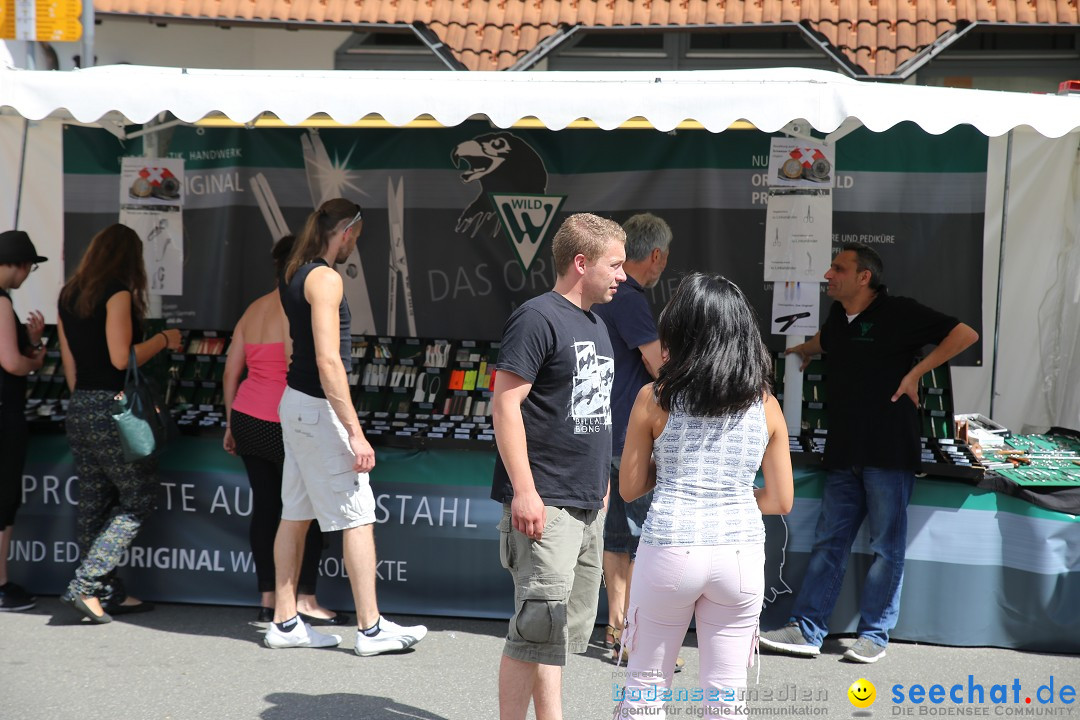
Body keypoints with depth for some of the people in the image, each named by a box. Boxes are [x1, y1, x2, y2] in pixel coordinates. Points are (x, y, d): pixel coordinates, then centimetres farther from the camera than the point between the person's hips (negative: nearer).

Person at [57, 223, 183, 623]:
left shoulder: (68, 296, 13)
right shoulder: (118, 293, -11)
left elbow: (69, 362, 17)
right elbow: (121, 358, -17)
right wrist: (163, 340, -4)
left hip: (79, 410, 9)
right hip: (113, 408, -8)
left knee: (95, 504, 11)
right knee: (138, 500, 0)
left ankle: (108, 593, 17)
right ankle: (84, 586, -6)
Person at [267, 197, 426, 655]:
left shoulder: (295, 275, 12)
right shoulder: (326, 279, -17)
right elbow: (328, 362, -23)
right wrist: (355, 432, -24)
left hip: (295, 402, 10)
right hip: (318, 408, -10)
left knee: (296, 515, 12)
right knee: (358, 517, -4)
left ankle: (285, 623, 17)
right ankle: (370, 629, 0)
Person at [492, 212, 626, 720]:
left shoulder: (595, 324, 17)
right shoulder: (538, 318, -11)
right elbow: (505, 404, -16)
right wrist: (523, 490, -21)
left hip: (587, 505, 9)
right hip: (546, 505, -9)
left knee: (571, 628, 13)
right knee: (539, 625, -9)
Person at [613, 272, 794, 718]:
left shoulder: (655, 398, -4)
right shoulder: (765, 405, 2)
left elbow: (630, 488, 3)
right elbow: (781, 501, 5)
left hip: (670, 551, -2)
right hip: (741, 553, 2)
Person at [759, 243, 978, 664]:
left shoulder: (897, 314, -8)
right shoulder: (838, 316, 14)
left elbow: (964, 334, -11)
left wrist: (915, 372, -13)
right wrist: (801, 351, 32)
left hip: (888, 451, -7)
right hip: (843, 451, 7)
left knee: (886, 546, 3)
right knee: (828, 542, 7)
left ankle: (874, 635, 10)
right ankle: (806, 631, 9)